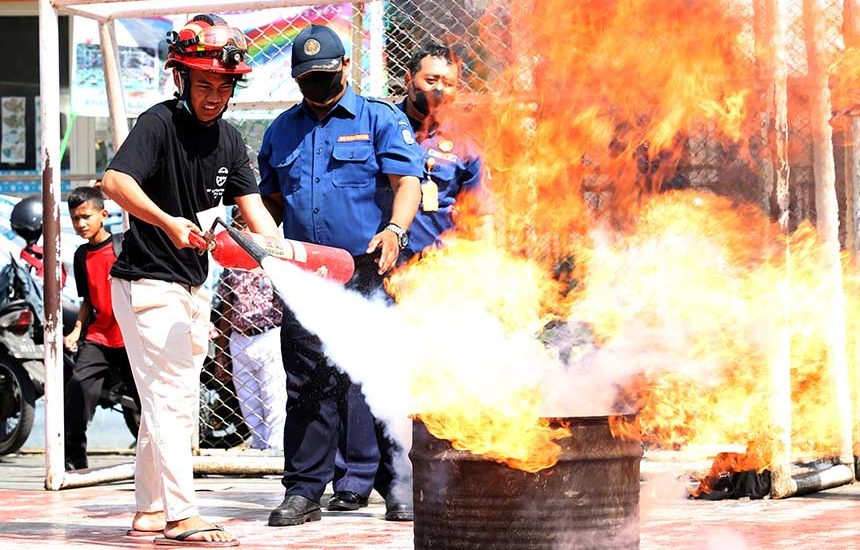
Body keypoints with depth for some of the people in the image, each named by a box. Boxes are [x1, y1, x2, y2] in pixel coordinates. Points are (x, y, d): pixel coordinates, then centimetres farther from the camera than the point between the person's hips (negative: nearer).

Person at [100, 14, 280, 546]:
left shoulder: (229, 139, 7)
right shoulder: (160, 123, -15)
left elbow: (252, 207, 2)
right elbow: (115, 181, -30)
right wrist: (168, 222, -44)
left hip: (193, 286, 9)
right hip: (147, 283, -8)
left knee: (173, 402, 14)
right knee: (171, 397, -13)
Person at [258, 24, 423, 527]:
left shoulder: (382, 120, 6)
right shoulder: (282, 132, 20)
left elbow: (407, 184, -5)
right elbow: (271, 201, 27)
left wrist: (394, 230, -24)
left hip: (367, 273, -3)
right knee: (307, 385, 1)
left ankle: (395, 485, 4)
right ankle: (304, 490, 4)